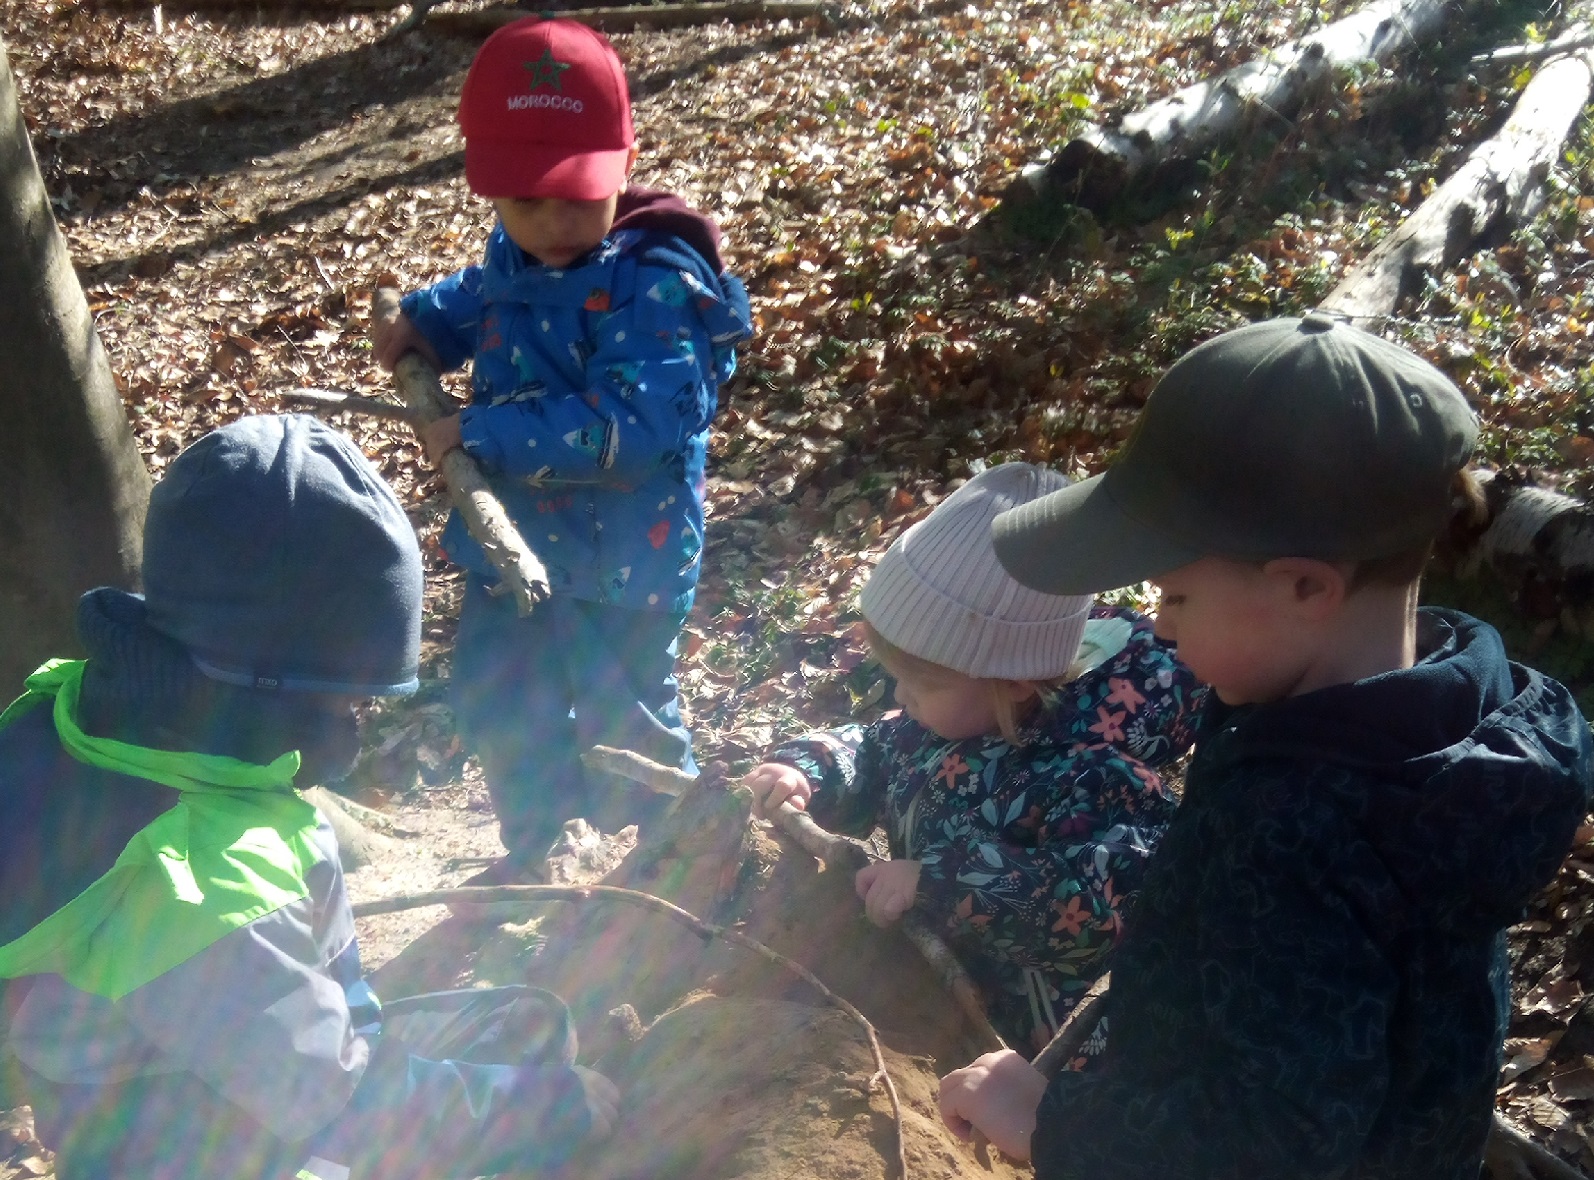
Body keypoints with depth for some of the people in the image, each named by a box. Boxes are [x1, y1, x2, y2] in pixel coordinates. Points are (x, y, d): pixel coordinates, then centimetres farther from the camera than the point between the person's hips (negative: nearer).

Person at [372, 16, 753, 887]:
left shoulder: (657, 283, -26)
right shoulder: (514, 256, -1)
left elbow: (632, 423, -36)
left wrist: (482, 435, -33)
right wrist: (421, 322, 4)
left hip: (619, 561, -8)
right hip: (510, 539, 8)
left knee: (622, 722, 11)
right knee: (496, 703, 23)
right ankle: (527, 850, 49)